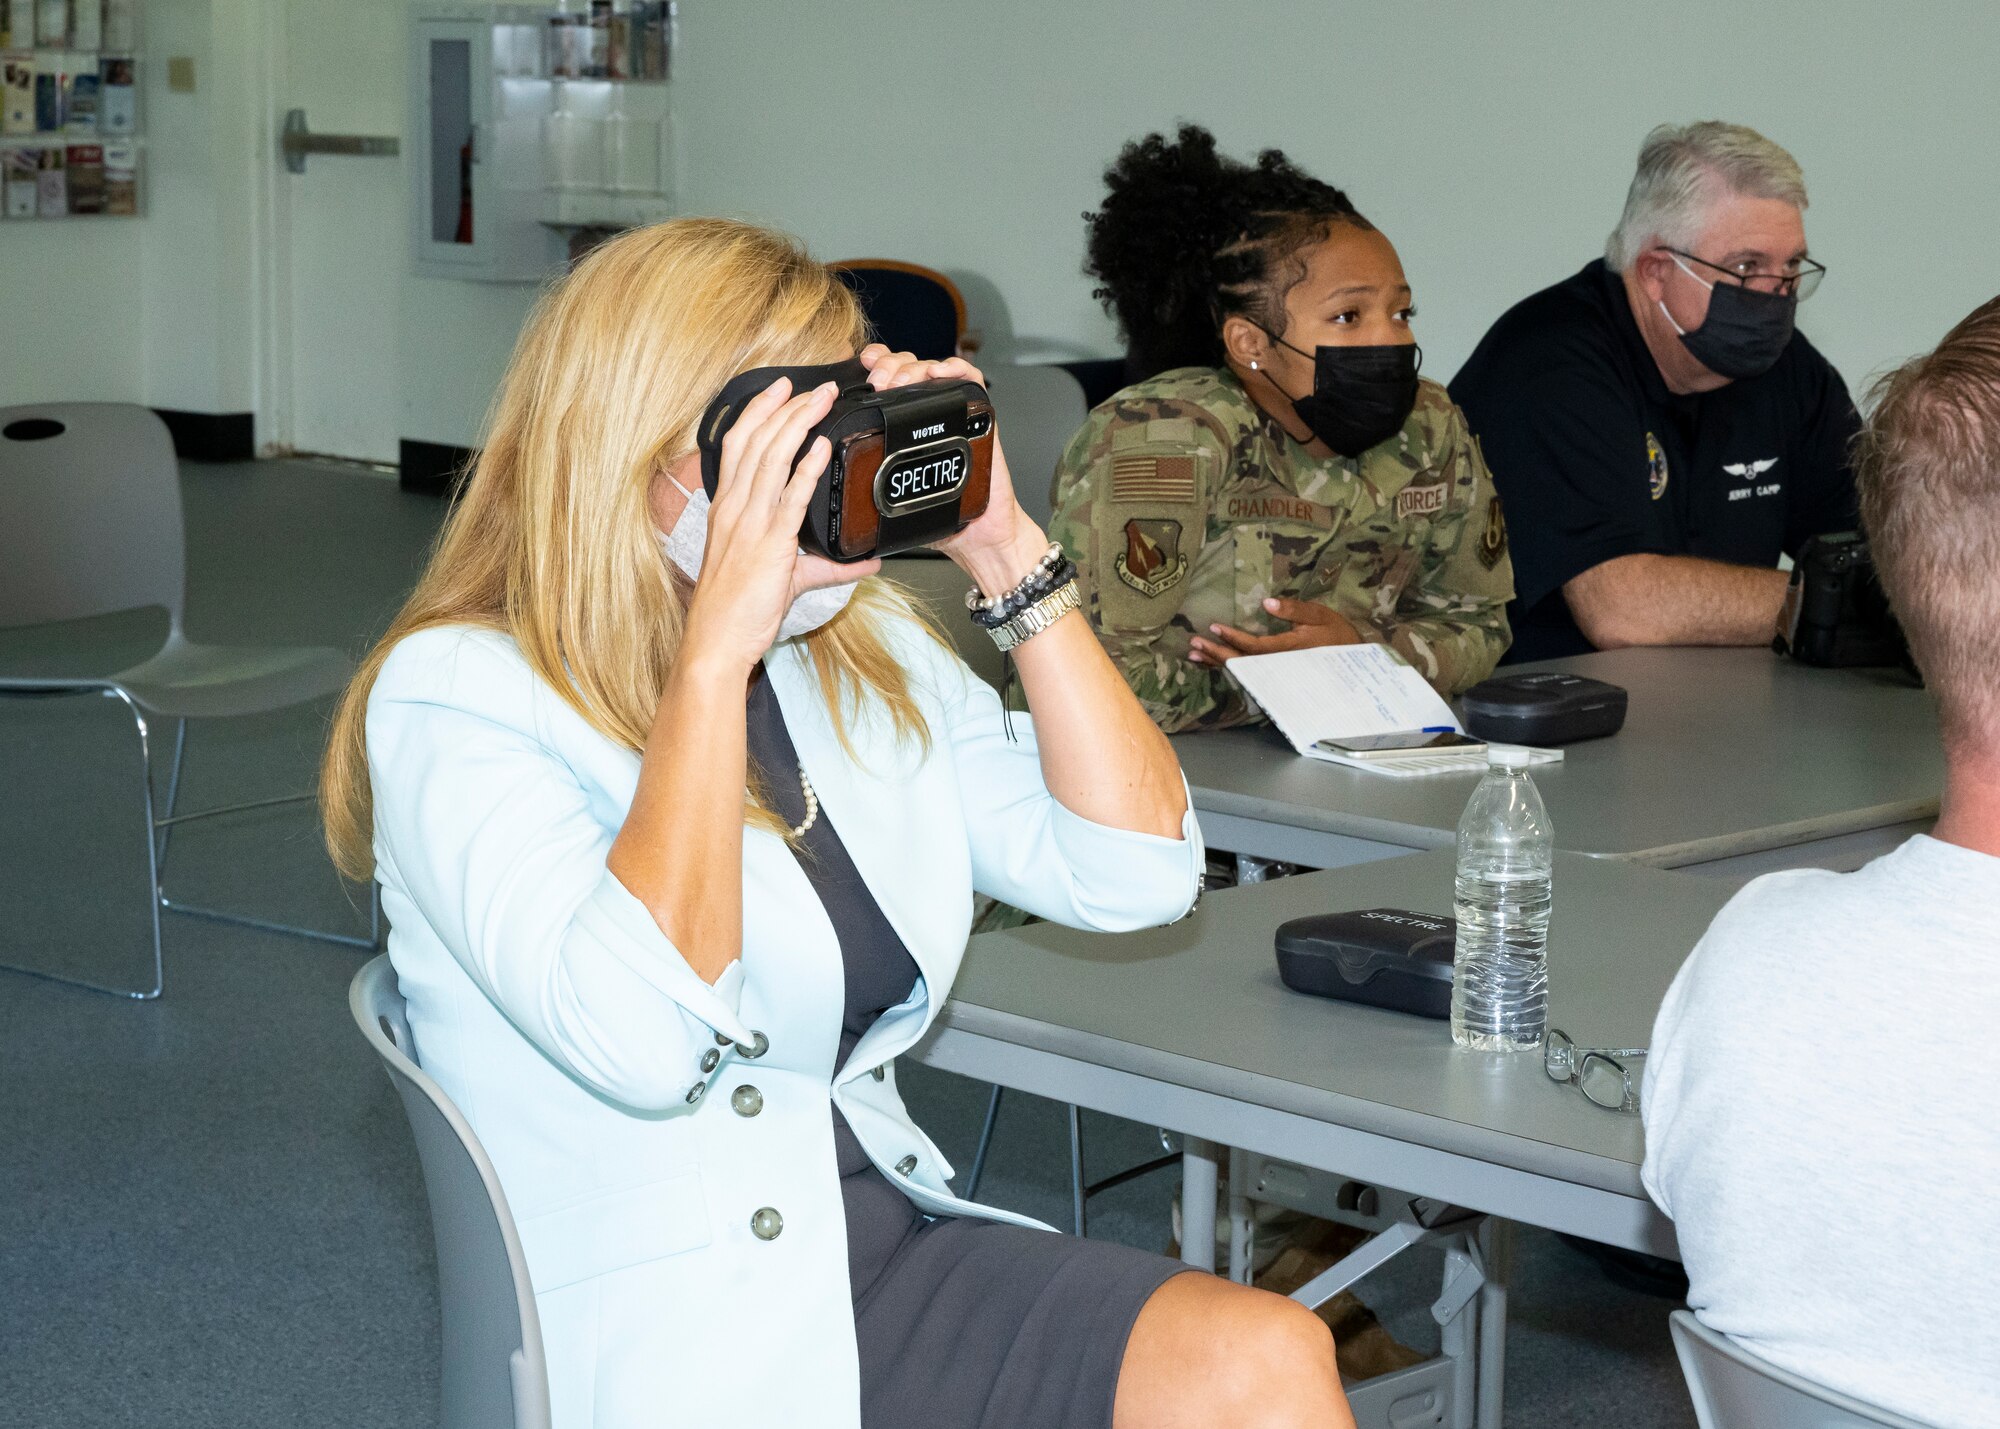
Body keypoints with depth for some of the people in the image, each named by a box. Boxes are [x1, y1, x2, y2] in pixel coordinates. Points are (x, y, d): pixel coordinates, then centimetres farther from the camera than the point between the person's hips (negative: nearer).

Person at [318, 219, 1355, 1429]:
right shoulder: (457, 696, -8)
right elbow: (647, 1042, -24)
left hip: (896, 1240, 7)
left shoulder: (870, 657, 11)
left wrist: (1007, 553, -1)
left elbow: (1136, 872, 3)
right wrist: (720, 643, -21)